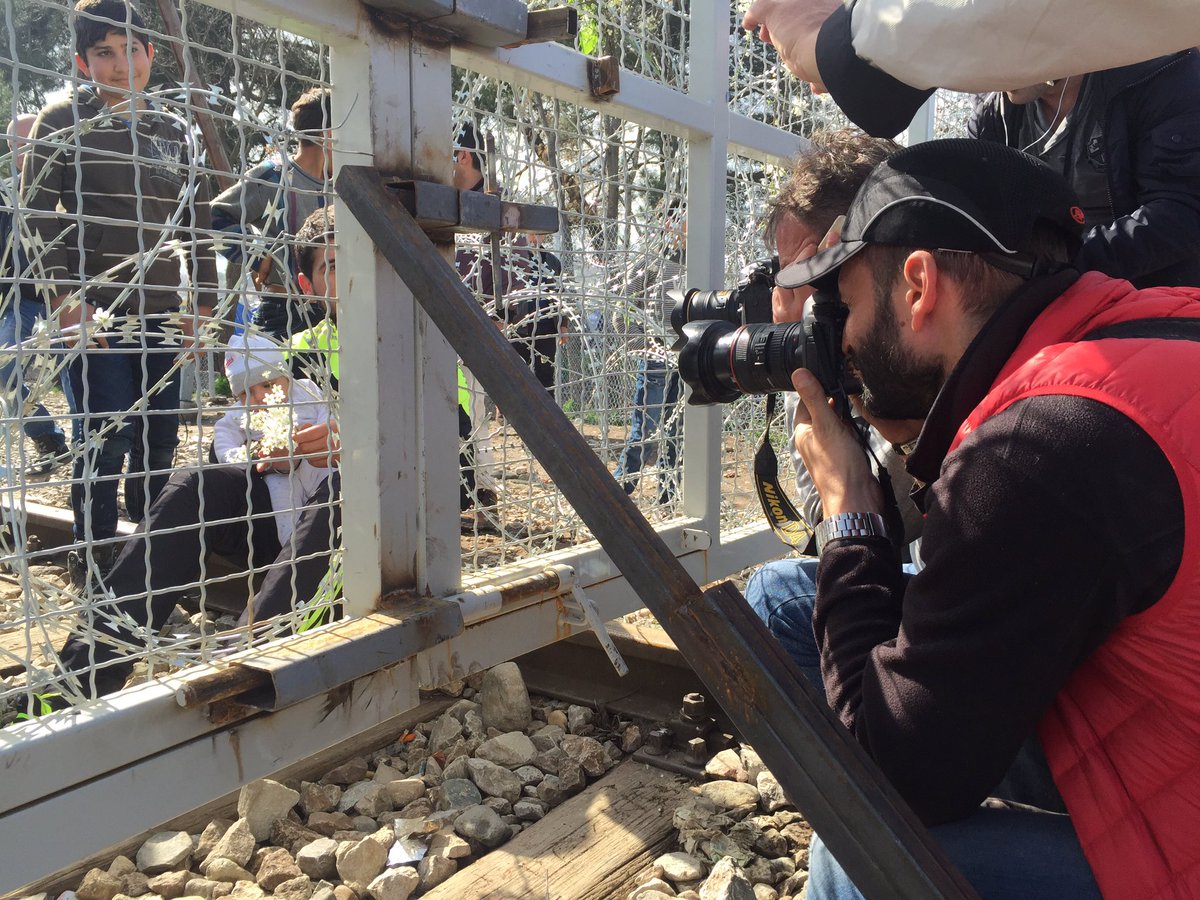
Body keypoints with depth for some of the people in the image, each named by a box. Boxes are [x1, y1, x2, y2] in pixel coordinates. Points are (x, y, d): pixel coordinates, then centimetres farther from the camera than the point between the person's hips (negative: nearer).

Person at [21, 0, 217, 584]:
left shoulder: (173, 129, 16)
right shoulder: (62, 121, 5)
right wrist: (67, 299, -11)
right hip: (95, 308, -4)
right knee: (108, 433, -8)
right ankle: (94, 560, 6)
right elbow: (37, 217, -1)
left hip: (161, 311, 4)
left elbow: (196, 221, 17)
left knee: (162, 437, 4)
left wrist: (201, 302, 10)